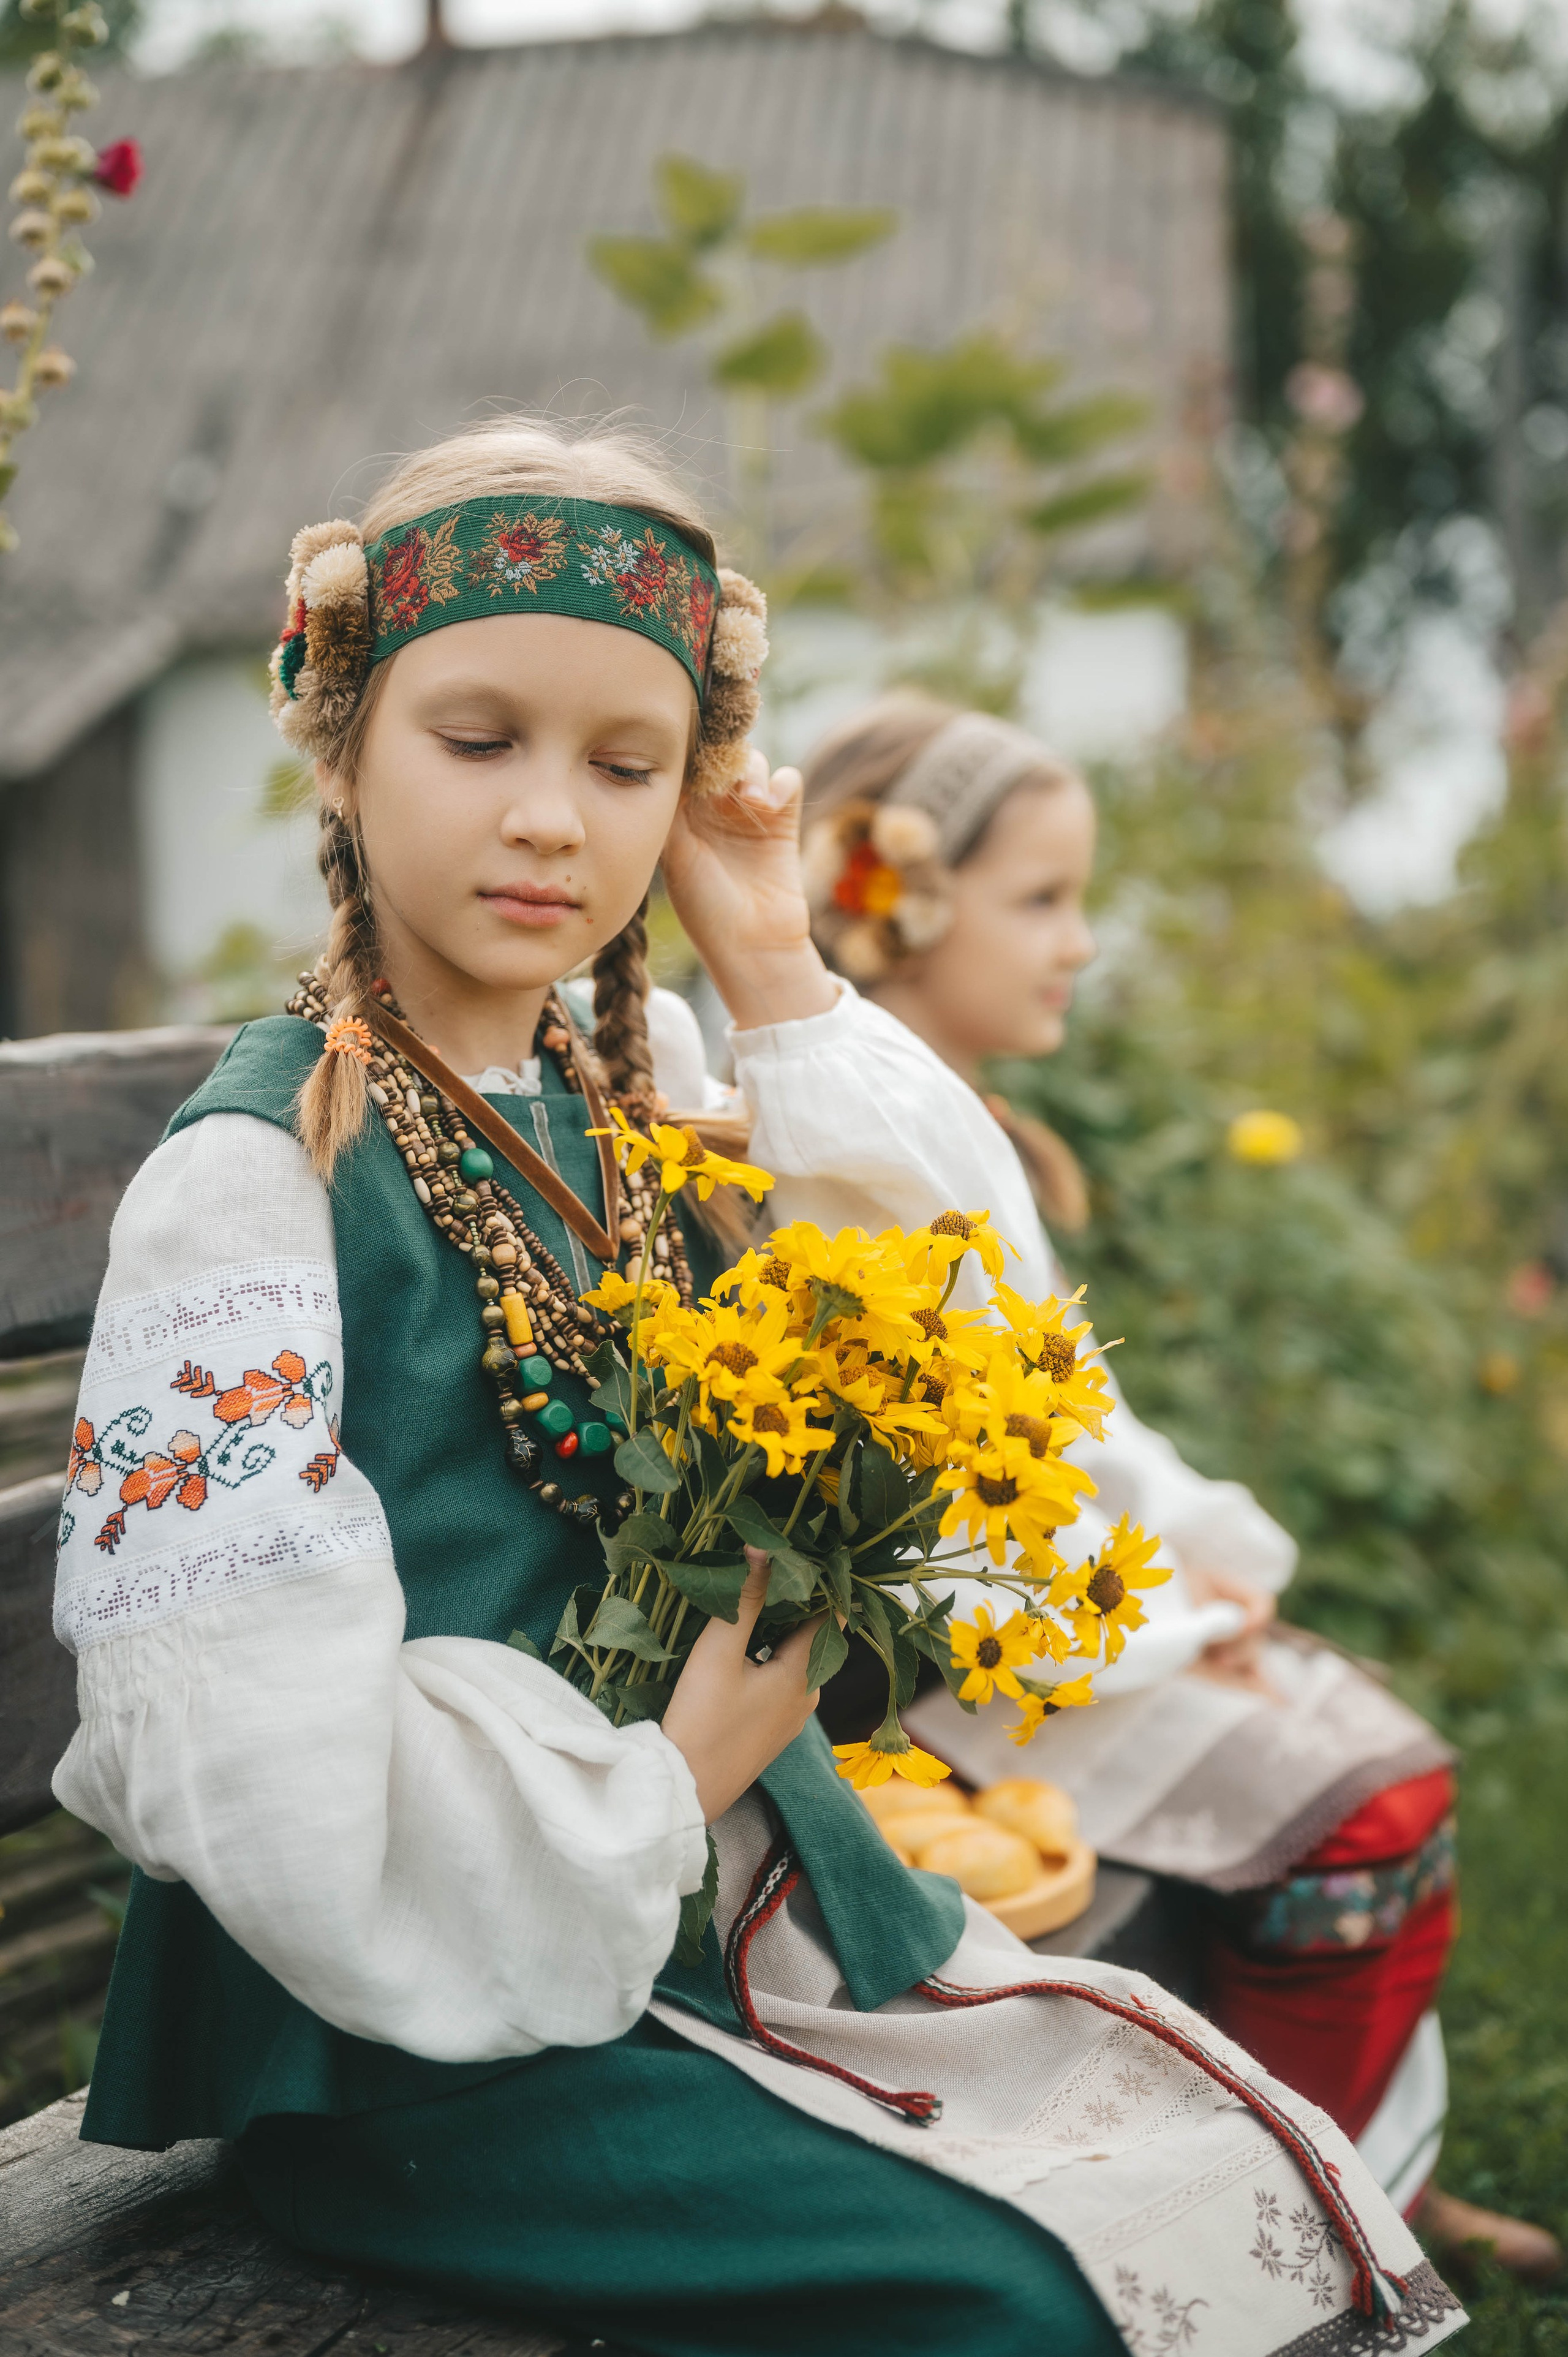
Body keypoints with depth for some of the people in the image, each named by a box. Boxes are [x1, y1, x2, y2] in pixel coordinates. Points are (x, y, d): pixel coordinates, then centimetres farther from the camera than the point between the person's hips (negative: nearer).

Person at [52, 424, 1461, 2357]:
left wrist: (778, 982, 3)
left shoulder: (615, 1106, 9)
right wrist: (656, 1785, -10)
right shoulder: (261, 1175, -13)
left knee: (1239, 2155, -5)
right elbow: (234, 1723, -20)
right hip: (418, 2016, -7)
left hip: (696, 1895, 7)